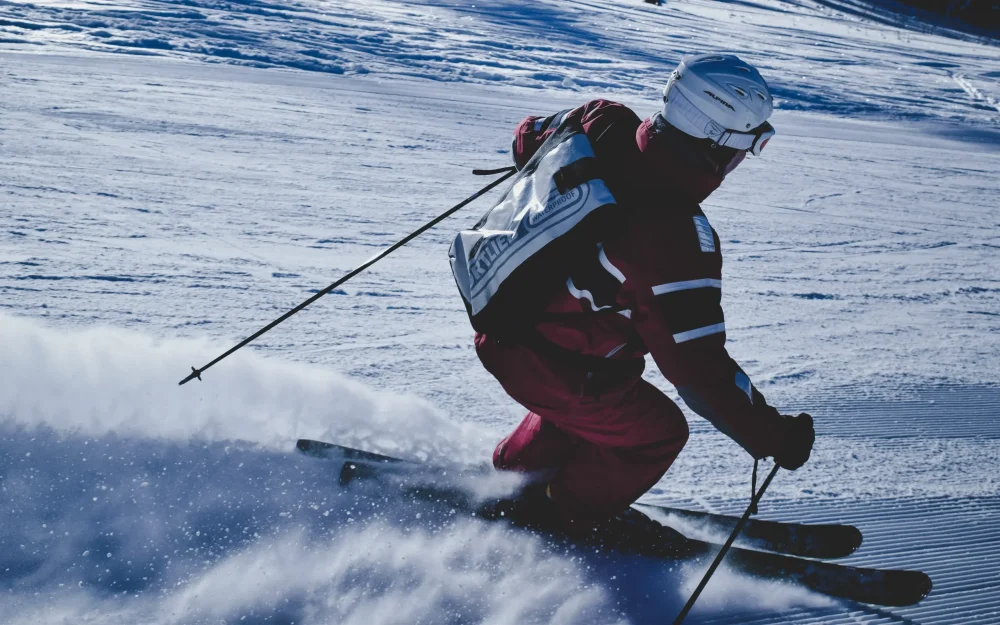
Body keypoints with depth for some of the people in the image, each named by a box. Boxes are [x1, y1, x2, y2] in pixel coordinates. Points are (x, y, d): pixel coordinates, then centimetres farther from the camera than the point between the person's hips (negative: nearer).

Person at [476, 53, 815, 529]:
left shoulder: (604, 124, -12)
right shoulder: (677, 238, -33)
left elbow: (529, 136, 11)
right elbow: (698, 366, -29)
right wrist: (772, 437, -18)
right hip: (545, 364, -8)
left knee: (618, 378, 34)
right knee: (658, 433, 14)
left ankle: (514, 471, 51)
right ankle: (568, 518, 33)